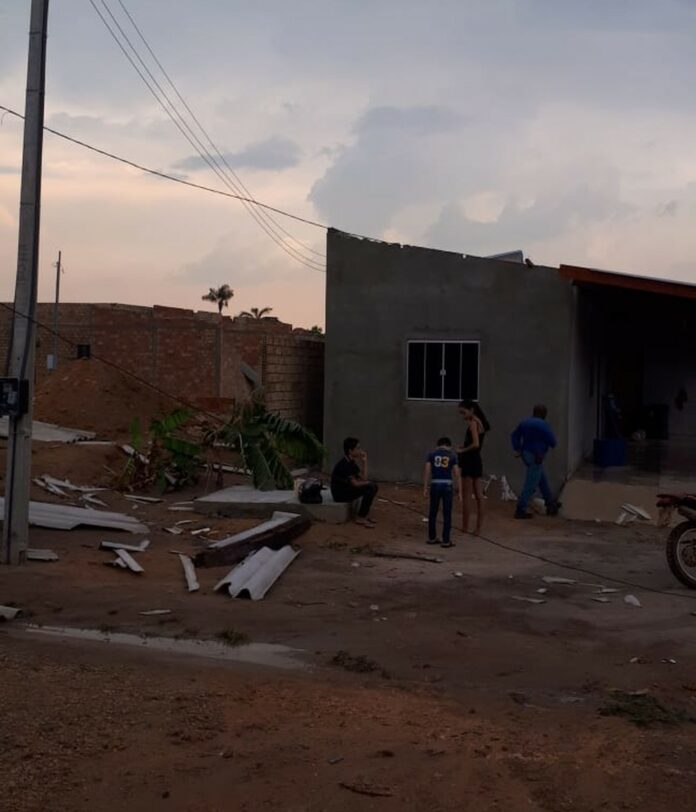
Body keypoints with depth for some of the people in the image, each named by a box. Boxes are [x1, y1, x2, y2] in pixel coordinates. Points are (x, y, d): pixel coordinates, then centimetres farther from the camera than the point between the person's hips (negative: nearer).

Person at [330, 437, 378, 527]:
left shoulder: (351, 462, 8)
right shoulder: (344, 465, -23)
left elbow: (363, 478, 4)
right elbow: (355, 484, -22)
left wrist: (364, 461, -2)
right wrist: (368, 483, -4)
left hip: (346, 489, 10)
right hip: (340, 494, -10)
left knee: (373, 486, 7)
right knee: (370, 489, -20)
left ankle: (365, 514, 9)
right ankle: (360, 518, -13)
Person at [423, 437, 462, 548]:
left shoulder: (431, 454, 5)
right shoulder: (452, 456, 2)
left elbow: (427, 471, -2)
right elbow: (457, 474, -3)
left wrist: (425, 488, -1)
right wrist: (460, 492, -1)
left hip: (435, 485, 2)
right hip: (447, 486, -2)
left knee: (433, 513, 14)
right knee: (447, 514, 4)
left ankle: (432, 538, 20)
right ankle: (446, 541, 2)